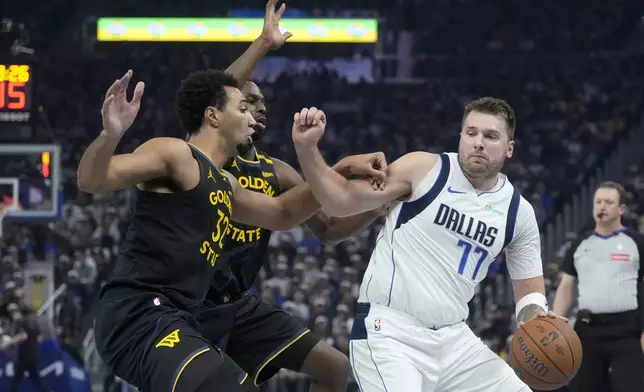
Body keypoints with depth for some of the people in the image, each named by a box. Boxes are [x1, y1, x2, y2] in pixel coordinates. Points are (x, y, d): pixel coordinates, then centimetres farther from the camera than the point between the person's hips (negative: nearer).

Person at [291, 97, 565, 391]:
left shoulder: (519, 213, 8)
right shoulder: (424, 169, -4)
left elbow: (529, 292, 14)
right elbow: (342, 202, -3)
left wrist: (536, 315, -10)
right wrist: (307, 148, -18)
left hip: (452, 338, 6)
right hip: (389, 331, -6)